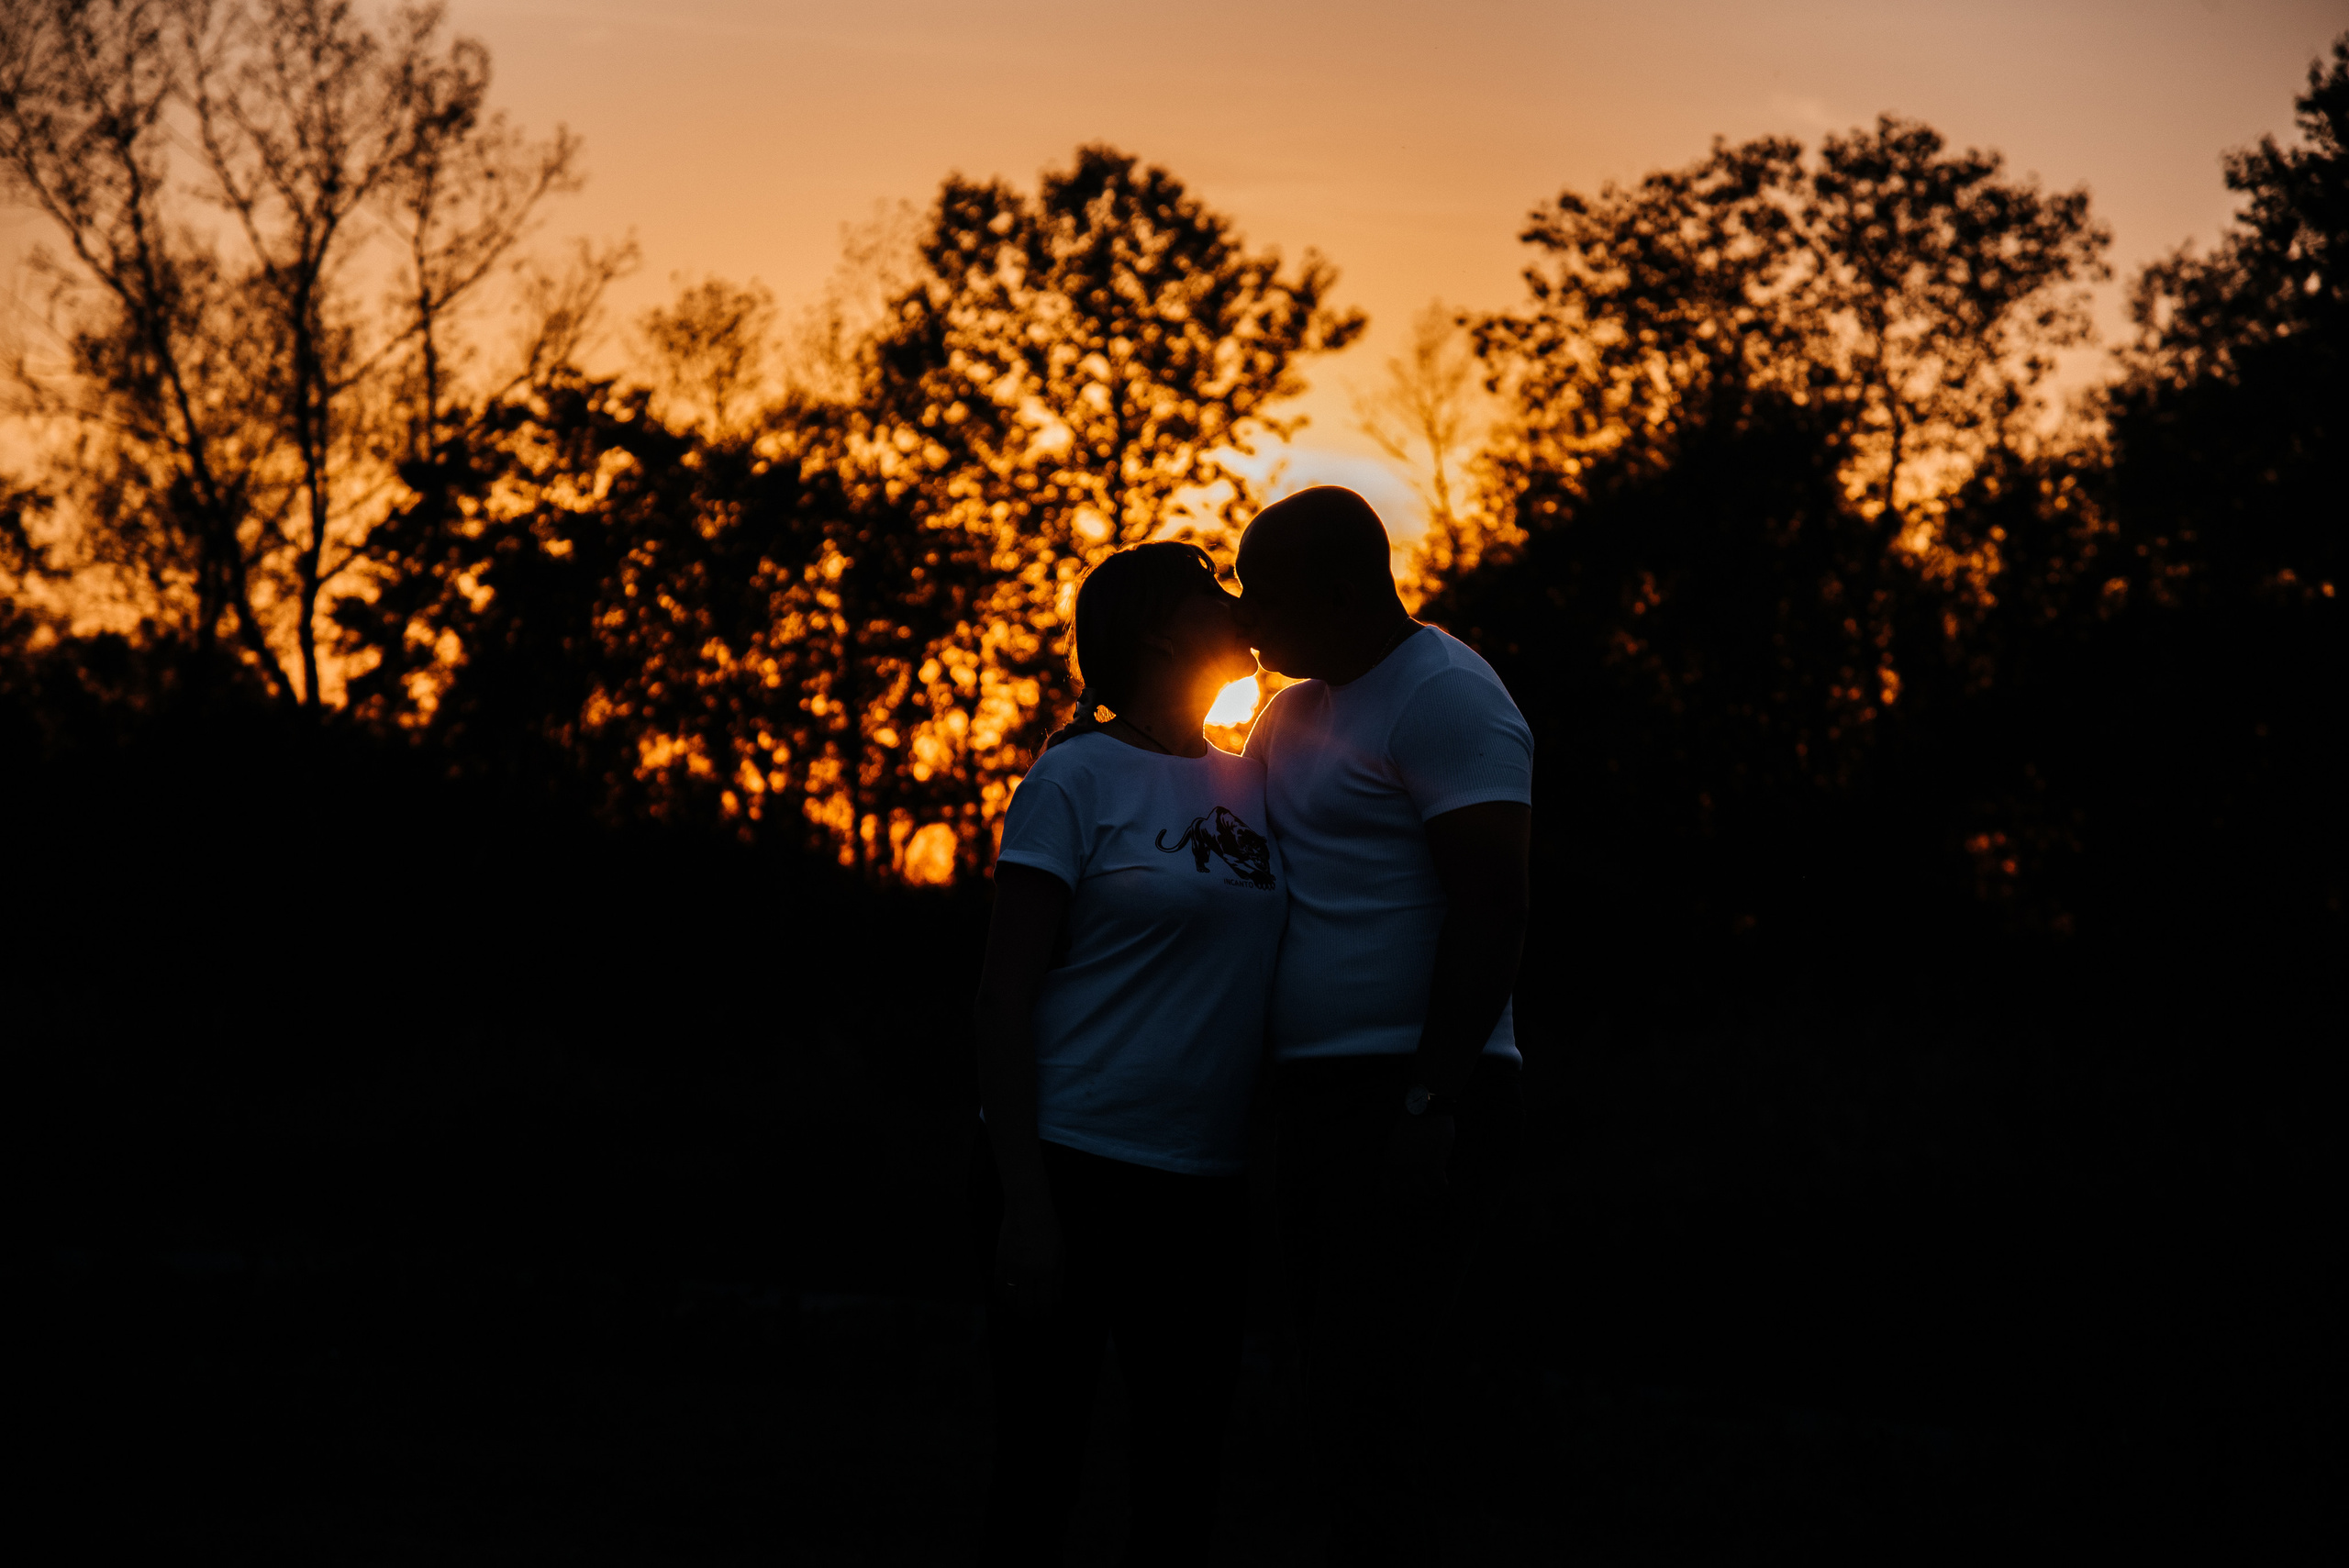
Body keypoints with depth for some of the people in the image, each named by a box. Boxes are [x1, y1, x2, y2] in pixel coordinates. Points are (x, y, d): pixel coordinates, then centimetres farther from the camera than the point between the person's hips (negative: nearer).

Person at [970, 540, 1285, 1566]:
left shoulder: (1247, 783, 12)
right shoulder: (1077, 777, -6)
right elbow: (1005, 995, -9)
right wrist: (1022, 1202, -16)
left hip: (1206, 1191, 6)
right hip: (1076, 1173, -6)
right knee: (1037, 1483, -1)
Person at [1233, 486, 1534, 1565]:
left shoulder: (1443, 698, -10)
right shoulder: (1296, 714, 18)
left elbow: (1490, 911, -18)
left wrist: (1432, 1102, -22)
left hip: (1407, 1100, -9)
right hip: (1322, 1095, 9)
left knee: (1362, 1385, -13)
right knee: (1345, 1384, 11)